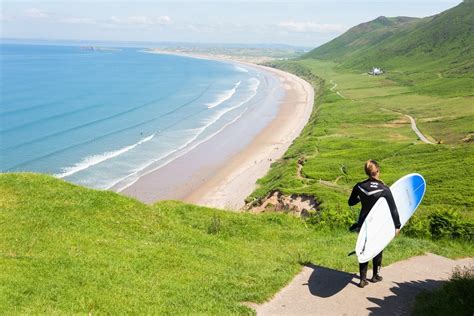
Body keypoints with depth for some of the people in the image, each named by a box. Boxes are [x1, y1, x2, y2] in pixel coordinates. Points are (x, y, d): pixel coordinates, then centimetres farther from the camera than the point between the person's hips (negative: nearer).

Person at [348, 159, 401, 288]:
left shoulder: (359, 187, -9)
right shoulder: (384, 189, -16)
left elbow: (351, 202, 7)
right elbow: (393, 209, -12)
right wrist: (397, 225, -3)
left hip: (363, 223, 2)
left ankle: (363, 279, 10)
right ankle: (375, 276, 32)